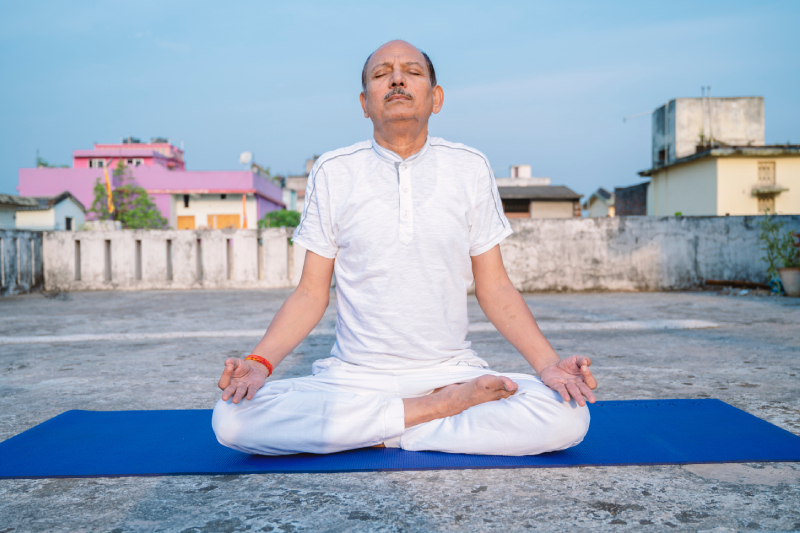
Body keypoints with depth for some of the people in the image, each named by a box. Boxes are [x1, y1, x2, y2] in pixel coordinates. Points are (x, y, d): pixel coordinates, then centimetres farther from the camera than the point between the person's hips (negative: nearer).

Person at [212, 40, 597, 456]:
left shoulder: (470, 169, 4)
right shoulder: (332, 173, 3)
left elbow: (495, 289, 5)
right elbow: (311, 294, 4)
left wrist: (548, 364, -10)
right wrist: (260, 362, -13)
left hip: (451, 370, 0)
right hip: (352, 378, 1)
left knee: (568, 417, -25)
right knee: (231, 418, -25)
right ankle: (445, 407, -16)